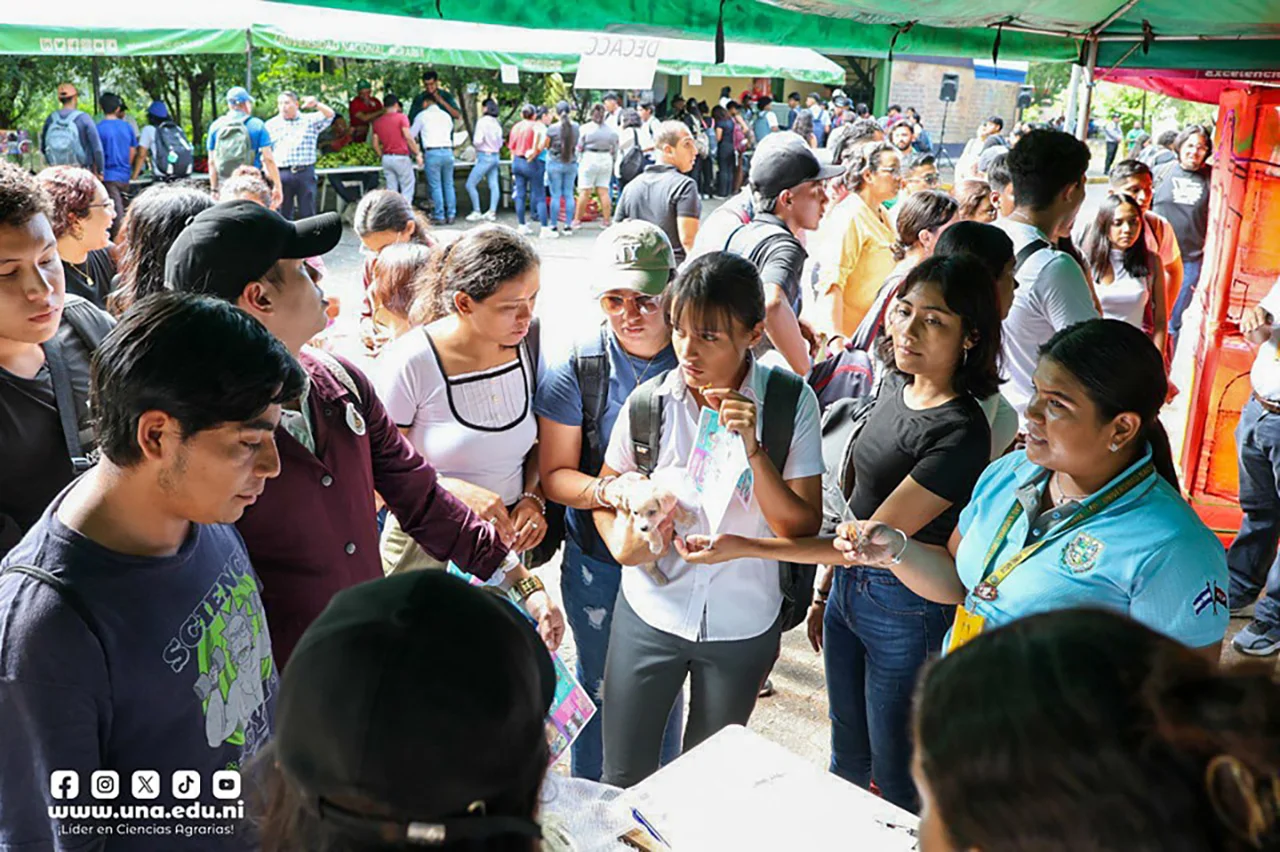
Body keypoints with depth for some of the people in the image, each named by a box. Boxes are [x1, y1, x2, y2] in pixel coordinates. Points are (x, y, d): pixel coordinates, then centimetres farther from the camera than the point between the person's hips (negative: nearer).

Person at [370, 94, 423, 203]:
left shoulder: (377, 121, 11)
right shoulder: (401, 117, -5)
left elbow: (375, 143, 10)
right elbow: (408, 137, -13)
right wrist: (418, 154, -8)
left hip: (386, 158, 5)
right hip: (401, 157, -5)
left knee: (391, 189, 8)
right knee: (407, 187, 1)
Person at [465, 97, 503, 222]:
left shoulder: (482, 121, -12)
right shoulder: (496, 123, 10)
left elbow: (478, 140, -18)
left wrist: (474, 142, 2)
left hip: (485, 157, -8)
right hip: (495, 156, 8)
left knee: (470, 184, -2)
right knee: (493, 185, 5)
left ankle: (476, 212, -2)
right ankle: (492, 212, 3)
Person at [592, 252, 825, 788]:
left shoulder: (791, 401, -12)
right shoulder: (649, 402, -10)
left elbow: (802, 527, -14)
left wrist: (752, 447, -27)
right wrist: (621, 539, -17)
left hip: (743, 625, 0)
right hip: (650, 616, 1)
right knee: (622, 781, 12)